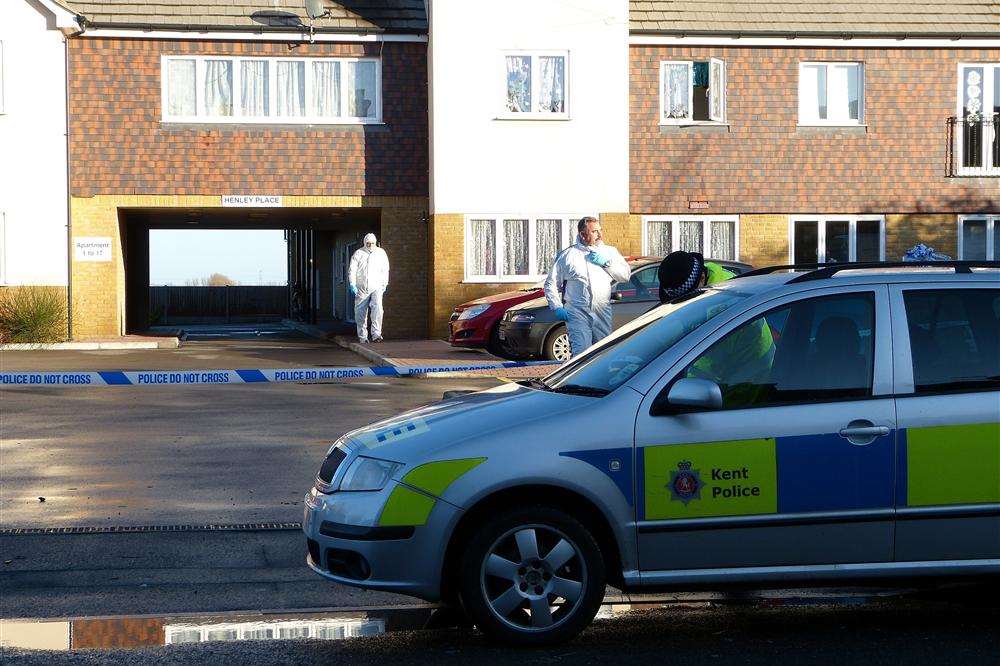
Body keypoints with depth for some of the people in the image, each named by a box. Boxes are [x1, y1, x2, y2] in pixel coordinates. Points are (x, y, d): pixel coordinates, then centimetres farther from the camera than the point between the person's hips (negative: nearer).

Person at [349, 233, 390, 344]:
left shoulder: (381, 253, 10)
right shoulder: (358, 254, 5)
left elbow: (385, 270, 15)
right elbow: (352, 270, 3)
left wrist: (384, 285, 8)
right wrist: (352, 285, -8)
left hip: (376, 286, 0)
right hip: (361, 288, 0)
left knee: (377, 307, -22)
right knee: (360, 313, 2)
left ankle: (376, 334, -25)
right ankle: (362, 337, 13)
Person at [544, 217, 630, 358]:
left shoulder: (610, 252, 13)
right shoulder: (568, 255, 5)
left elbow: (626, 275, 5)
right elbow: (551, 284, 7)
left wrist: (606, 262, -6)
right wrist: (557, 308, -2)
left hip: (603, 313, 3)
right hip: (578, 313, -3)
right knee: (581, 354, -13)